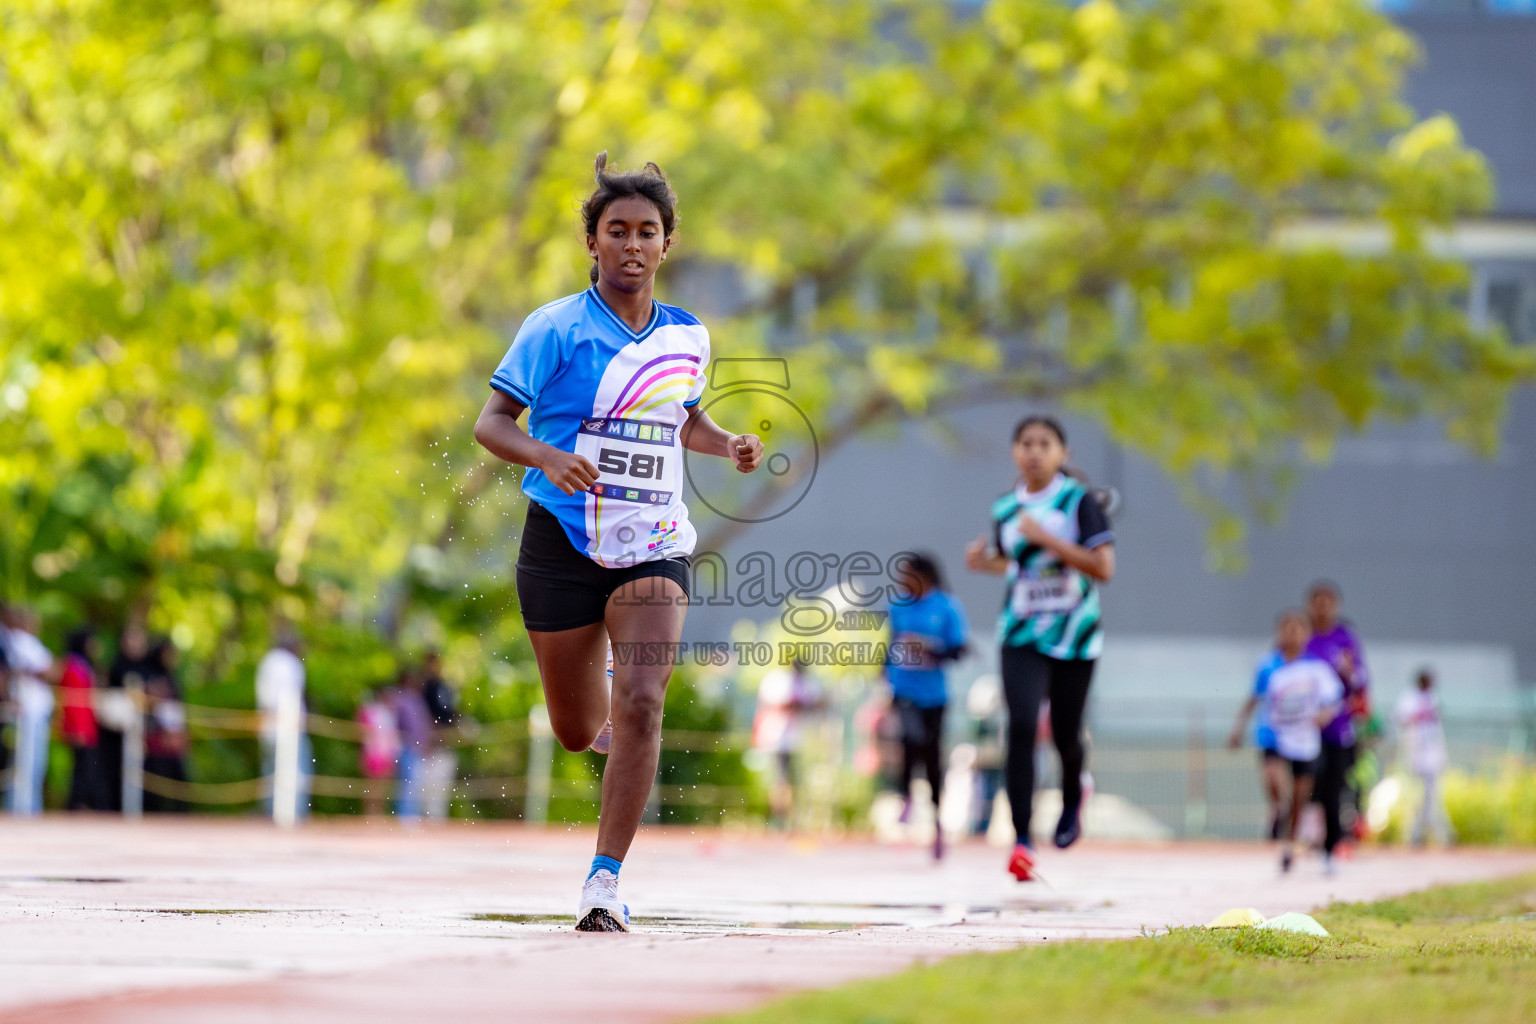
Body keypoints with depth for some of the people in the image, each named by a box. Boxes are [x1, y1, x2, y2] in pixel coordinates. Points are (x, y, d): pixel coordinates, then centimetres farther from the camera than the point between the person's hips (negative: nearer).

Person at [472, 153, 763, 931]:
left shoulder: (687, 336, 6)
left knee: (640, 706, -20)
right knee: (576, 731, 10)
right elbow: (490, 422, -7)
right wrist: (549, 457, -27)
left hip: (653, 547, 2)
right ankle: (604, 710, 50)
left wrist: (728, 446, 3)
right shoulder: (556, 328, -7)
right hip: (562, 545, -2)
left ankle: (605, 881, -14)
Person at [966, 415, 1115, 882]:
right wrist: (985, 561, 1)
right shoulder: (1005, 509, 5)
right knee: (1021, 725, -16)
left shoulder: (1079, 501, -8)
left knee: (1065, 735, 7)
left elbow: (1103, 568, -15)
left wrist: (1045, 538, -22)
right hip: (1021, 635, 2)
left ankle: (1072, 796, 43)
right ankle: (1021, 839, -16)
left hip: (1074, 636, -2)